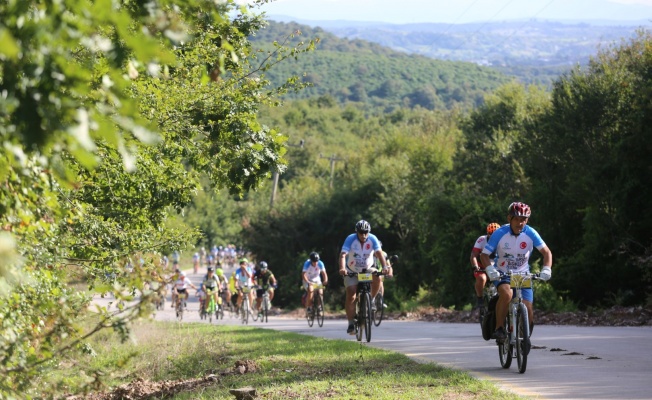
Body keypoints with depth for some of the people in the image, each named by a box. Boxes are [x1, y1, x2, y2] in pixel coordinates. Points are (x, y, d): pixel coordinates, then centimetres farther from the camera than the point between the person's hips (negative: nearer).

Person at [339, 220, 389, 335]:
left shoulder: (372, 239, -17)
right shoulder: (350, 239, -22)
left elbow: (379, 253, -27)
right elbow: (343, 255, -32)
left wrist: (384, 267, -44)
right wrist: (342, 268, -50)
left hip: (368, 269, 2)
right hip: (352, 271, -1)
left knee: (377, 278, -29)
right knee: (351, 296, -13)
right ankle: (351, 323, -4)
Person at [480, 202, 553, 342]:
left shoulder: (530, 233, -12)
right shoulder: (500, 233, -16)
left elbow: (546, 252, -9)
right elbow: (484, 254, -15)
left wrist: (546, 269, -27)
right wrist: (490, 269, -34)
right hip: (502, 274, -2)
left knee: (528, 313, -10)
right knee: (506, 294, -36)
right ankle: (499, 328, -22)